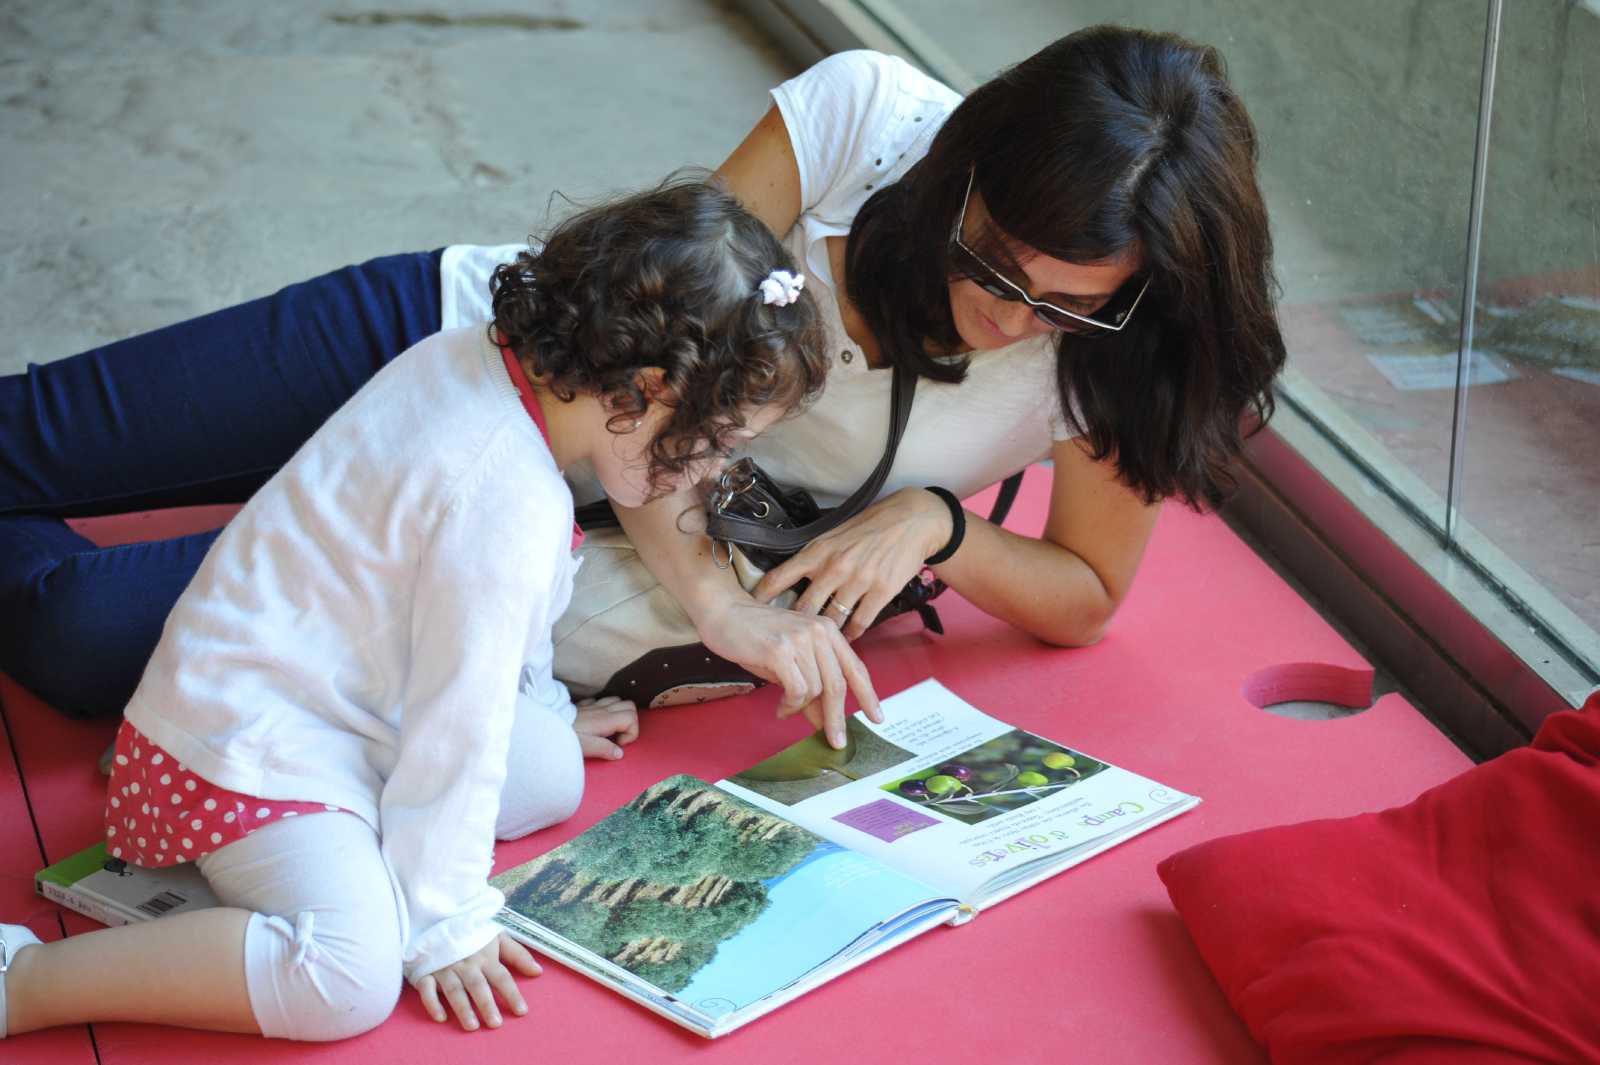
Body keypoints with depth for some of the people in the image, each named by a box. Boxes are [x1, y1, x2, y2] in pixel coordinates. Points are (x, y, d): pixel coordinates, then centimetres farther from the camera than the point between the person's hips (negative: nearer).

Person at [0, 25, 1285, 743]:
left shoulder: (1112, 356, -16)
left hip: (554, 600, 0)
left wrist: (935, 521, -21)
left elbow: (1088, 594, -2)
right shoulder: (867, 109, -20)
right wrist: (716, 595, -30)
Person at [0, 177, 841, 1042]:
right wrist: (446, 924, -12)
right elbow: (457, 727, -22)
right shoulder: (511, 508, -29)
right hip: (250, 748, -11)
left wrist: (543, 705, 30)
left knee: (552, 770, 11)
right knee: (352, 978, -27)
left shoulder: (475, 357, 0)